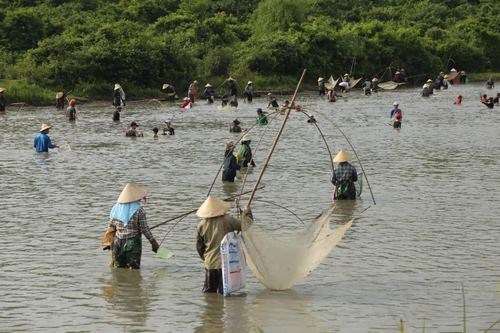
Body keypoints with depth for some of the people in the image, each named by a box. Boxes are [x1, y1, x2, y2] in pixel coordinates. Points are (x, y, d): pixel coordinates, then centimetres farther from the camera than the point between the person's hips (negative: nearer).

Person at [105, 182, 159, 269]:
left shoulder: (116, 208, 4)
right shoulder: (139, 210, -10)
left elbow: (111, 227, 10)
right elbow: (144, 229, -9)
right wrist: (153, 242, 1)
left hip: (118, 243, 4)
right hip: (133, 244, -4)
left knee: (118, 268, 12)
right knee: (133, 269, 1)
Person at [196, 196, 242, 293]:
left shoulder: (201, 225, 3)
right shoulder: (227, 220, -9)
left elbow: (199, 247, 12)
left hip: (210, 264, 3)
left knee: (208, 292, 14)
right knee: (223, 293, 3)